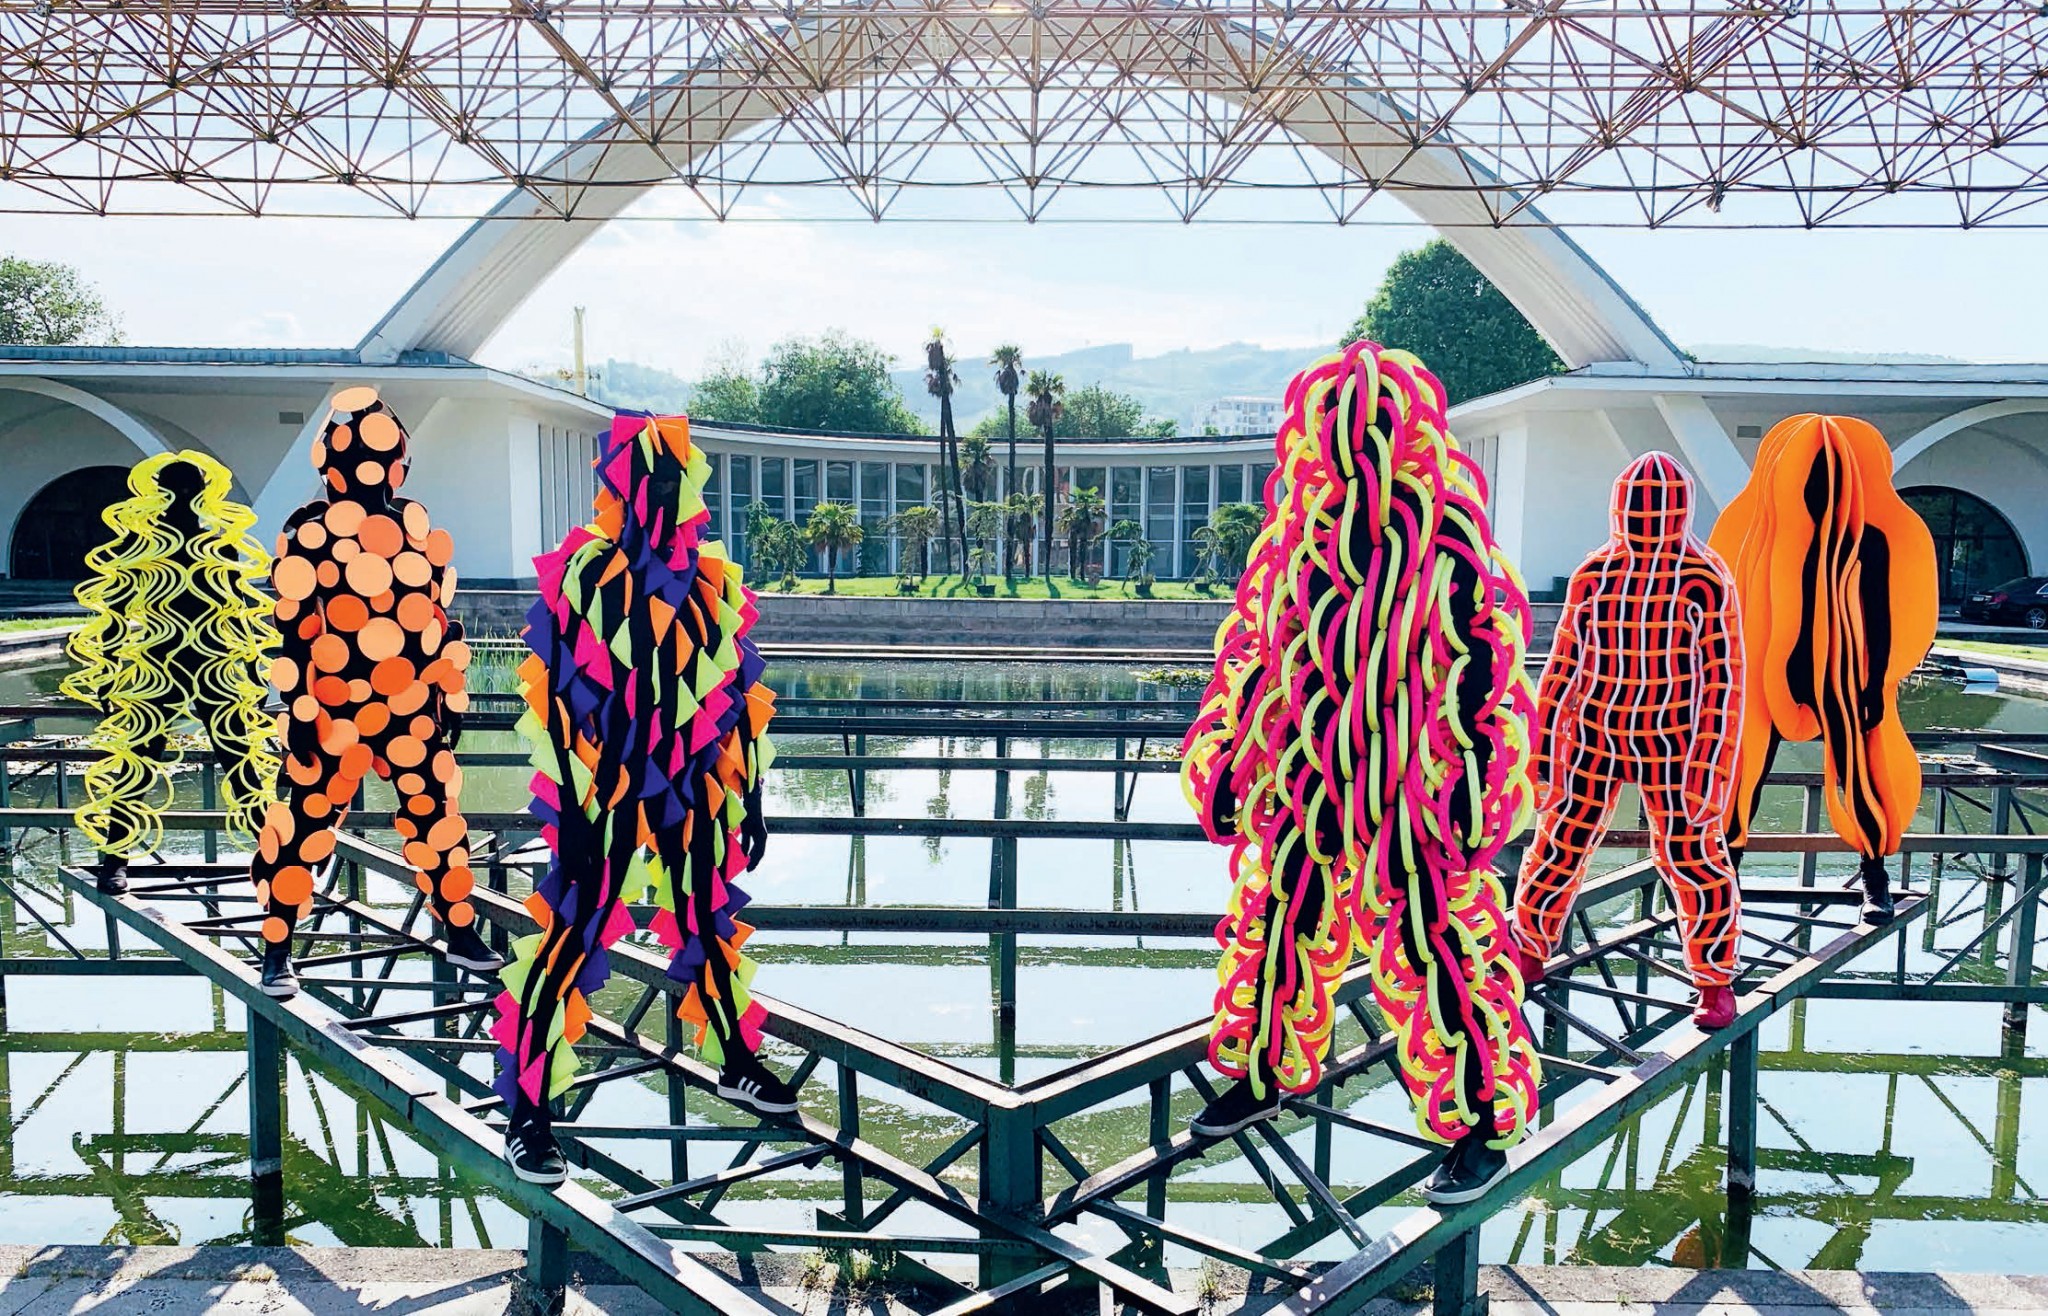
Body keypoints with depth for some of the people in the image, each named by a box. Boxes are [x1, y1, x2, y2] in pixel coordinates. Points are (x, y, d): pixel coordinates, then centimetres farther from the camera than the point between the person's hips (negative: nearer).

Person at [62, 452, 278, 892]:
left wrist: (253, 675, 9)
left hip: (220, 672, 1)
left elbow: (244, 616, 10)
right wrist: (104, 683, 3)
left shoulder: (223, 547, 5)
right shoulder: (134, 547, 1)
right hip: (154, 673, -1)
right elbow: (110, 619, 4)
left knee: (244, 765, 3)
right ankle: (114, 861, 10)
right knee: (134, 768, -1)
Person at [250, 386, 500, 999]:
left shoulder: (419, 524, 7)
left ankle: (460, 933, 26)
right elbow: (294, 628, -8)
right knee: (304, 827, -1)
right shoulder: (310, 529, -6)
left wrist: (452, 695, 11)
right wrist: (298, 714, -11)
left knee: (436, 818, 12)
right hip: (336, 714, -4)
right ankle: (277, 952, 14)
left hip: (415, 713, 4)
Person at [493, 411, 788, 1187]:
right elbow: (553, 696, -11)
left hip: (692, 793, 5)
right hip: (606, 793, -5)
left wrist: (751, 794, 10)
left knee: (710, 926, 18)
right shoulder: (582, 574, -10)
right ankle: (527, 1115, 8)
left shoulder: (714, 579, 4)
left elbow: (741, 692, 10)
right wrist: (568, 808, -13)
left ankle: (738, 1065, 37)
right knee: (569, 940, -4)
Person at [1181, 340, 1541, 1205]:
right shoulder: (1295, 536, 7)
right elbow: (1252, 655, 12)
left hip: (1409, 797, -5)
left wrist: (1472, 792, -14)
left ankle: (1483, 1125, 18)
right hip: (1302, 787, 6)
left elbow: (1482, 673, -10)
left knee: (1433, 955, 1)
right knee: (1275, 933, 16)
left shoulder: (1450, 540, -9)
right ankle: (1265, 1077, 38)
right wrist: (1227, 763, 11)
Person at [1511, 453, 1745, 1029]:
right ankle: (1528, 954, 26)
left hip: (1673, 745, -2)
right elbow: (1562, 668, 5)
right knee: (1559, 842, 6)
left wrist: (1713, 766, -9)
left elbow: (1724, 678, -6)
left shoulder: (1705, 582, -8)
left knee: (1691, 855, 1)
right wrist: (1542, 753, 5)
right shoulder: (1592, 577, -1)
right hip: (1595, 738, 3)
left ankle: (1717, 980, 20)